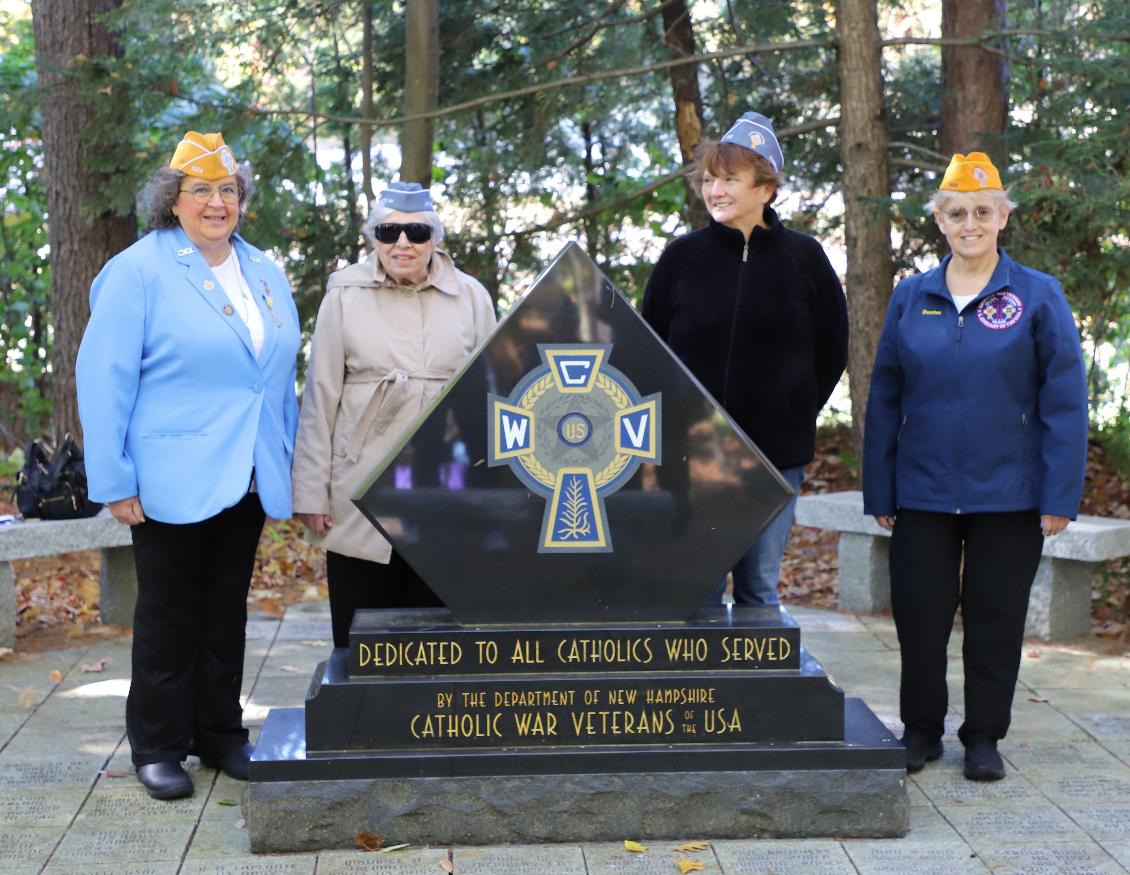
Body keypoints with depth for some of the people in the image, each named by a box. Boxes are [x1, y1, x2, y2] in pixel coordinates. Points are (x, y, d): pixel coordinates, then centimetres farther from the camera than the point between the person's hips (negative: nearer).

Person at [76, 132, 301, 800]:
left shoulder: (265, 274, 11)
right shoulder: (139, 272, -7)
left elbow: (282, 376, 16)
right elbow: (104, 379, -11)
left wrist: (289, 466, 12)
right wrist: (115, 482, -15)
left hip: (247, 481, 5)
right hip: (174, 483, -5)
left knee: (227, 612, 13)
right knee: (170, 616, 4)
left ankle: (221, 734, 25)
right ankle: (159, 747, 16)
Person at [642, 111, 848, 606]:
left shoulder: (804, 258, 2)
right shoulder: (682, 257, 3)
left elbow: (831, 350, 9)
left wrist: (796, 413, 6)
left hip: (776, 453, 0)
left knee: (760, 587, 8)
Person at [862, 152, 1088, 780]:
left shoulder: (1038, 296, -2)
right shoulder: (911, 298, 4)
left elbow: (1066, 403, -4)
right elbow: (884, 400, 7)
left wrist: (1061, 496, -8)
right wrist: (880, 492, 4)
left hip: (1010, 497, -2)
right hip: (924, 493, 2)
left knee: (996, 619, 8)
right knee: (920, 616, 6)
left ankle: (985, 738, 23)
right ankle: (921, 732, 23)